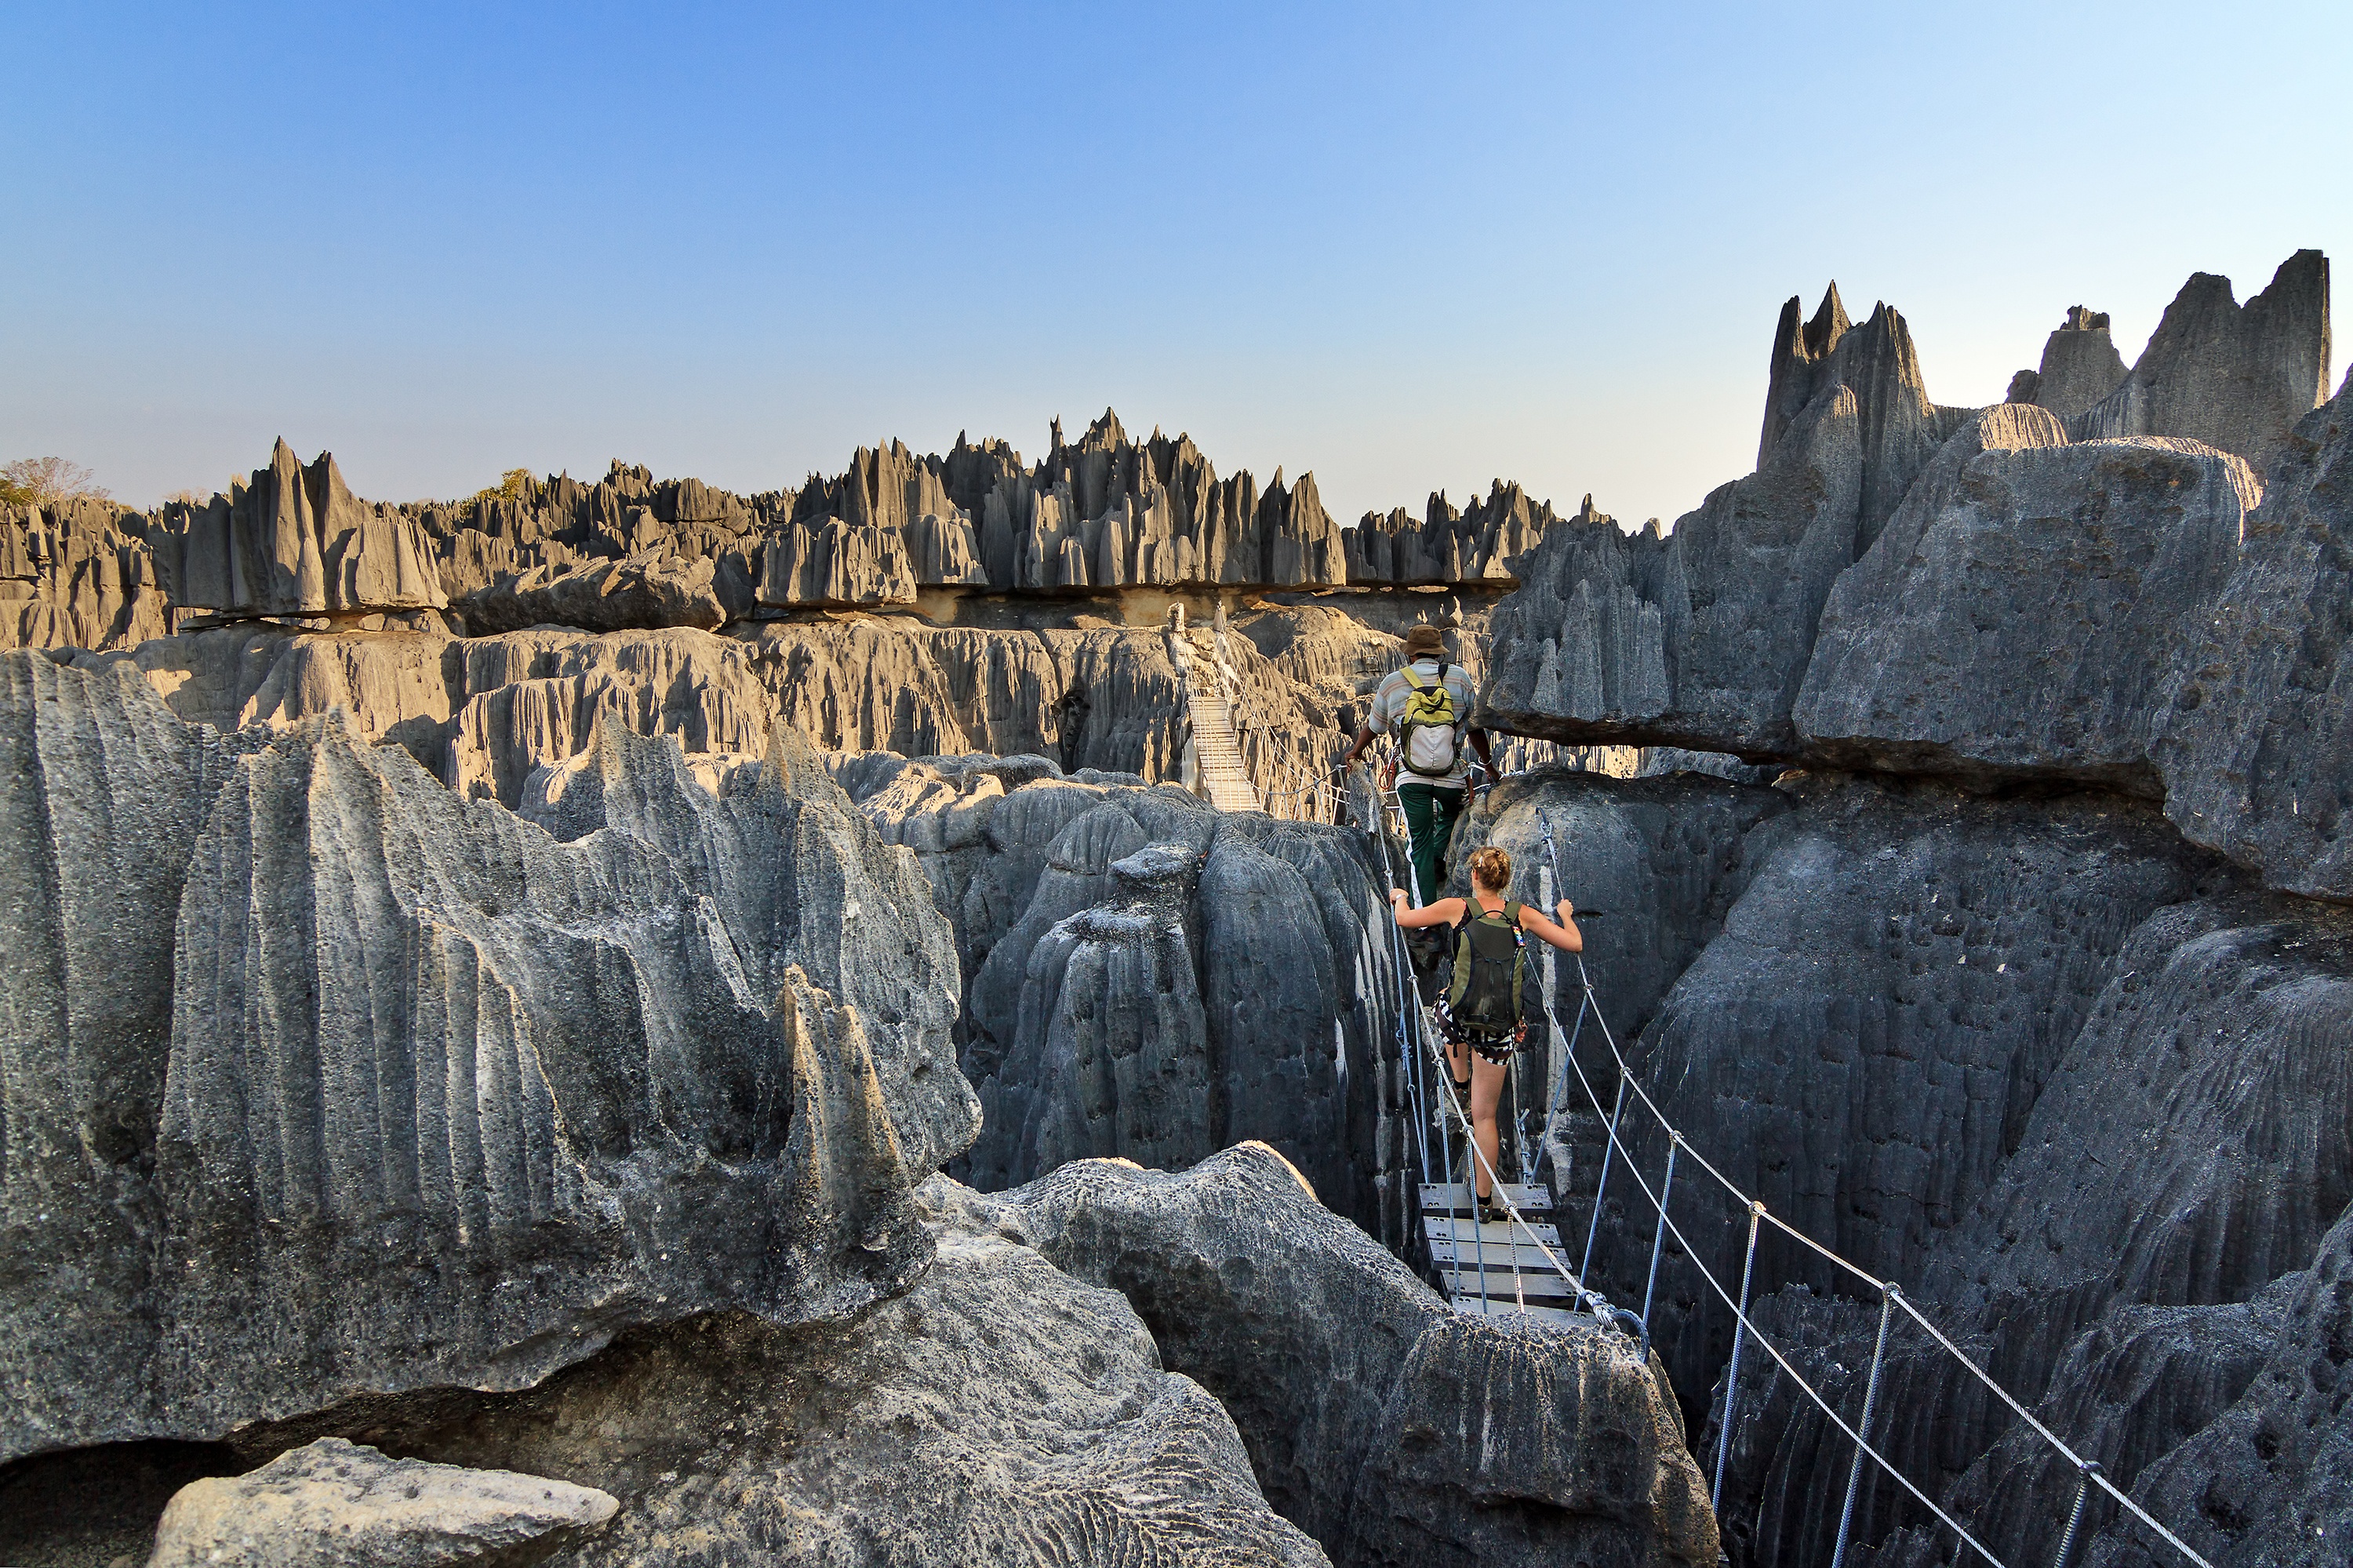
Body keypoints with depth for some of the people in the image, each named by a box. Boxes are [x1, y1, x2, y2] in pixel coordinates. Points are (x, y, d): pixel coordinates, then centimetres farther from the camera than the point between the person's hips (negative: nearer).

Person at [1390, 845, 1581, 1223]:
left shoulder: (1457, 908, -2)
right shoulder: (1523, 915, 3)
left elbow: (1405, 919, 9)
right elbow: (1575, 944, 7)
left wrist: (1400, 897, 31)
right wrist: (1565, 914, 28)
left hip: (1460, 1017, -1)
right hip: (1502, 1028, 1)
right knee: (1485, 1114, 12)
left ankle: (1460, 1082, 47)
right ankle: (1483, 1198, 18)